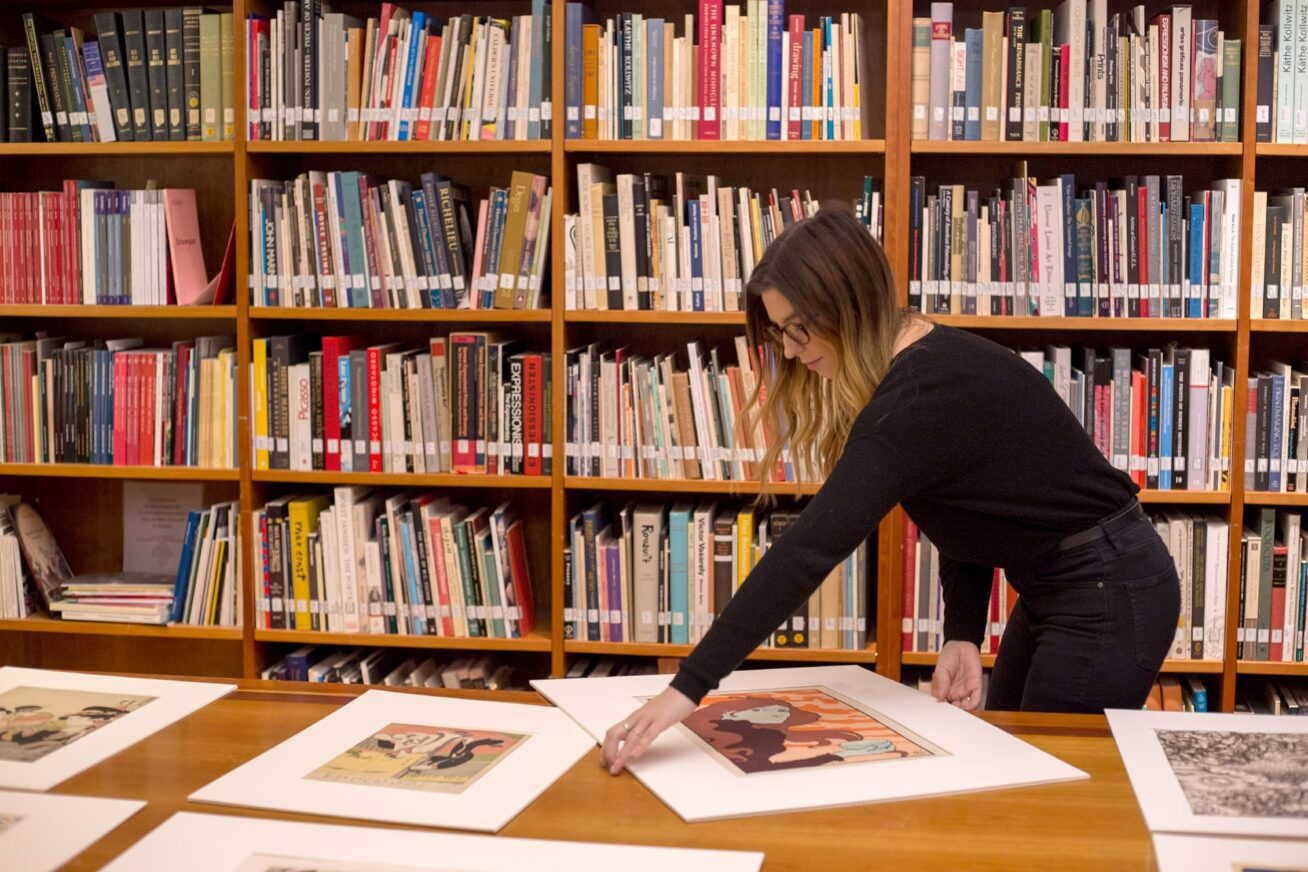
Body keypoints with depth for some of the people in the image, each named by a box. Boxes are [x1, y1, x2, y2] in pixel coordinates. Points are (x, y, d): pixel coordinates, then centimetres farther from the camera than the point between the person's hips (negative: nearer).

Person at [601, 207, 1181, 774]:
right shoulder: (931, 359, 2)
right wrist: (962, 635, -5)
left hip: (1108, 595, -10)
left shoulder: (921, 395, -28)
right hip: (1053, 590, 10)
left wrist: (688, 688, -40)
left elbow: (813, 547, -37)